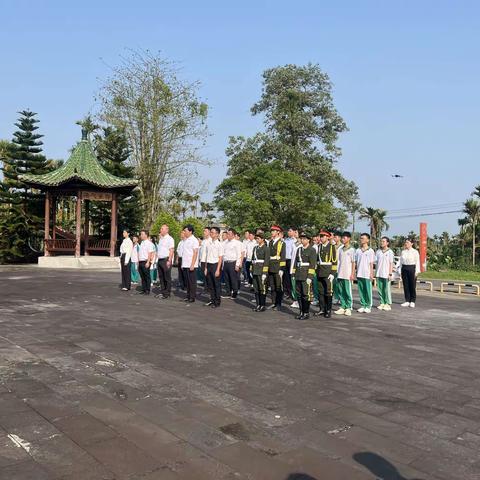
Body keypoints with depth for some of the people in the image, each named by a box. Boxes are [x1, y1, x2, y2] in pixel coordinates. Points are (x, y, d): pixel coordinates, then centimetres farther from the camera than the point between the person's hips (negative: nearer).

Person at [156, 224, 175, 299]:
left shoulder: (169, 239, -8)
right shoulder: (160, 239, 17)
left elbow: (171, 250, -15)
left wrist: (169, 261, -21)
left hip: (166, 260, -8)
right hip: (160, 260, 8)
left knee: (167, 278, -3)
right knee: (161, 277, 12)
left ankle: (167, 294, 2)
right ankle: (162, 292, 19)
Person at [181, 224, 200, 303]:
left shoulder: (194, 240, -9)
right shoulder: (185, 240, 14)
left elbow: (195, 253, -14)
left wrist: (192, 265, -19)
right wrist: (182, 264, 14)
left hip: (191, 265, -7)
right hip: (185, 265, 8)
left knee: (192, 282, -1)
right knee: (187, 281, 11)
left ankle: (192, 297, 5)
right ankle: (188, 296, 18)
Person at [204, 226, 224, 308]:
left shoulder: (219, 244, -8)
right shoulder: (208, 243, 8)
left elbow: (220, 258, -10)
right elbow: (206, 256, 13)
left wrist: (218, 270, -14)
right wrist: (205, 267, 11)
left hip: (216, 264, -5)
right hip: (209, 265, 6)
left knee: (217, 284, 3)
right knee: (210, 284, 12)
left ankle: (217, 302, 13)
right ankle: (212, 300, 26)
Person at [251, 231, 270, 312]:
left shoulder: (266, 249, -5)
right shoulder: (255, 248, 16)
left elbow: (266, 261, -10)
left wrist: (264, 273, -15)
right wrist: (251, 271, 14)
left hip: (261, 271, -6)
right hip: (255, 271, 6)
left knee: (262, 288, -2)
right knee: (256, 289, 8)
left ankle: (262, 306, 5)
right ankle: (258, 304, 16)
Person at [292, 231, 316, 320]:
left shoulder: (312, 250, -4)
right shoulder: (299, 249, 15)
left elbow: (312, 264, -10)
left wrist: (309, 276, -16)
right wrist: (294, 274, 11)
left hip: (306, 276, -6)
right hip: (298, 276, 6)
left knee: (306, 294, -4)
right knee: (299, 295, 8)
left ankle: (306, 313, 5)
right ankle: (301, 312, 16)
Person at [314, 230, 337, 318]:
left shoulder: (332, 247, -4)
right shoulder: (319, 247, 12)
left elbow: (334, 261, -8)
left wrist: (332, 273, -13)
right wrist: (316, 270, 13)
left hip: (328, 273, -5)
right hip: (319, 273, 5)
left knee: (328, 291, -1)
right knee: (320, 292, 8)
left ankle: (328, 310, 6)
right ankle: (322, 309, 17)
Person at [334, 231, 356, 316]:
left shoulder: (351, 250, -4)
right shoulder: (340, 249, 12)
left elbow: (353, 263, -4)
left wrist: (352, 274, -9)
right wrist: (337, 273, 9)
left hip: (347, 274, -5)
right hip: (340, 274, 6)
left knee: (348, 292, -1)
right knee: (341, 292, 6)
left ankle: (348, 308, 6)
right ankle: (342, 307, 13)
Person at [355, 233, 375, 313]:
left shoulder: (370, 251, -1)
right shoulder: (358, 250, 9)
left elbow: (371, 264, 0)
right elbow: (355, 262, 11)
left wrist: (371, 274, -4)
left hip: (367, 274, -3)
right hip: (359, 274, 4)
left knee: (368, 291, 1)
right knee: (361, 291, 7)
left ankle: (368, 306, 9)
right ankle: (362, 305, 15)